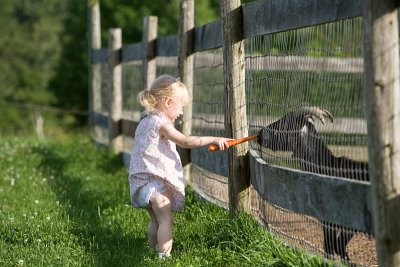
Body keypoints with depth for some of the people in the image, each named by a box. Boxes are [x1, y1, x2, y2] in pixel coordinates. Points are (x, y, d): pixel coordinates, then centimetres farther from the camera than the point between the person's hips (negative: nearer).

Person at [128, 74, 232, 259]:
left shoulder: (146, 121, 14)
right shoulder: (161, 123, -15)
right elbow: (186, 142, -21)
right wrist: (214, 139, -16)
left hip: (143, 181, 10)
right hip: (156, 181, -10)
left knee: (155, 220, 18)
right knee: (166, 220, -11)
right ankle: (164, 256, -17)